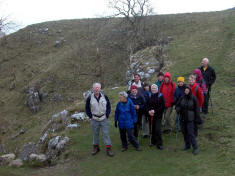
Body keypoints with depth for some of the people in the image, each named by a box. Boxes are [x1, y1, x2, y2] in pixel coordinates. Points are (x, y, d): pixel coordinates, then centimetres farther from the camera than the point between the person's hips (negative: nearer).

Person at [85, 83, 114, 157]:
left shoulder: (105, 97, 0)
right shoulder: (90, 98, -2)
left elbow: (108, 107, 6)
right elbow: (87, 109, 7)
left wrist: (107, 116, -1)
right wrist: (91, 116, -1)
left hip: (104, 119, 0)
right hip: (94, 120, 0)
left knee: (106, 133, -1)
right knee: (95, 134, 11)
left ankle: (108, 148, 5)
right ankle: (96, 147, 27)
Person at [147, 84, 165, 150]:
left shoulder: (160, 96, -4)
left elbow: (162, 106, -8)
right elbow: (147, 105, 12)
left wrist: (155, 111, -15)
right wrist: (149, 111, -7)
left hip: (158, 115, -4)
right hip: (151, 115, 4)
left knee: (158, 129, -10)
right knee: (152, 129, 8)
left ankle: (159, 144, -3)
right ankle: (153, 141, 24)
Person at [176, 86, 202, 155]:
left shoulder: (193, 99, -7)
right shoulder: (182, 98, 3)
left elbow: (196, 109, -4)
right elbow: (177, 106, 12)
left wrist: (197, 119, -6)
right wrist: (178, 109, -11)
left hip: (190, 119, -4)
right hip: (182, 118, 5)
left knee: (191, 133, -9)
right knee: (184, 132, 12)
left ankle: (195, 148, -2)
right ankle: (187, 145, 29)